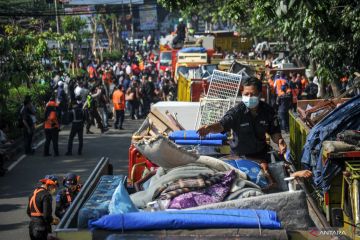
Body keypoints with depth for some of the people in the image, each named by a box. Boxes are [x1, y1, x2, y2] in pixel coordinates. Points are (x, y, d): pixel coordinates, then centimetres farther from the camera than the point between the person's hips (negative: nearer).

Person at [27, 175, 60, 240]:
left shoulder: (34, 193, 14)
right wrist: (53, 221, -3)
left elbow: (28, 212, 21)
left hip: (32, 226, 9)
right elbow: (47, 215, -21)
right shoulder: (46, 195, -16)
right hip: (41, 228, -9)